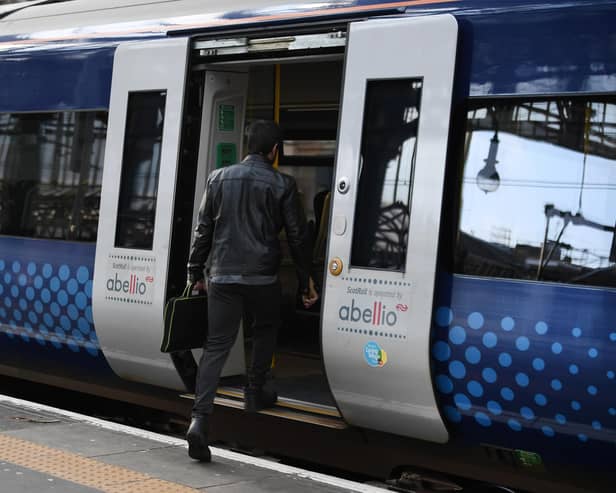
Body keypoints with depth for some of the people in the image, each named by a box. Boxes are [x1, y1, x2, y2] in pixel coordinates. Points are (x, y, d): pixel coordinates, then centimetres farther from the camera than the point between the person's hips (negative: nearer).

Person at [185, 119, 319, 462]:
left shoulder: (219, 178, 7)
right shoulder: (282, 185, -1)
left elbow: (204, 230, 9)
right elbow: (298, 235, 2)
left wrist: (195, 273, 17)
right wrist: (306, 280, 11)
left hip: (222, 275, 2)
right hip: (262, 276, -2)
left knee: (217, 345, 0)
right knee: (266, 329, 26)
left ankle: (200, 417, -14)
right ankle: (255, 392, 32)